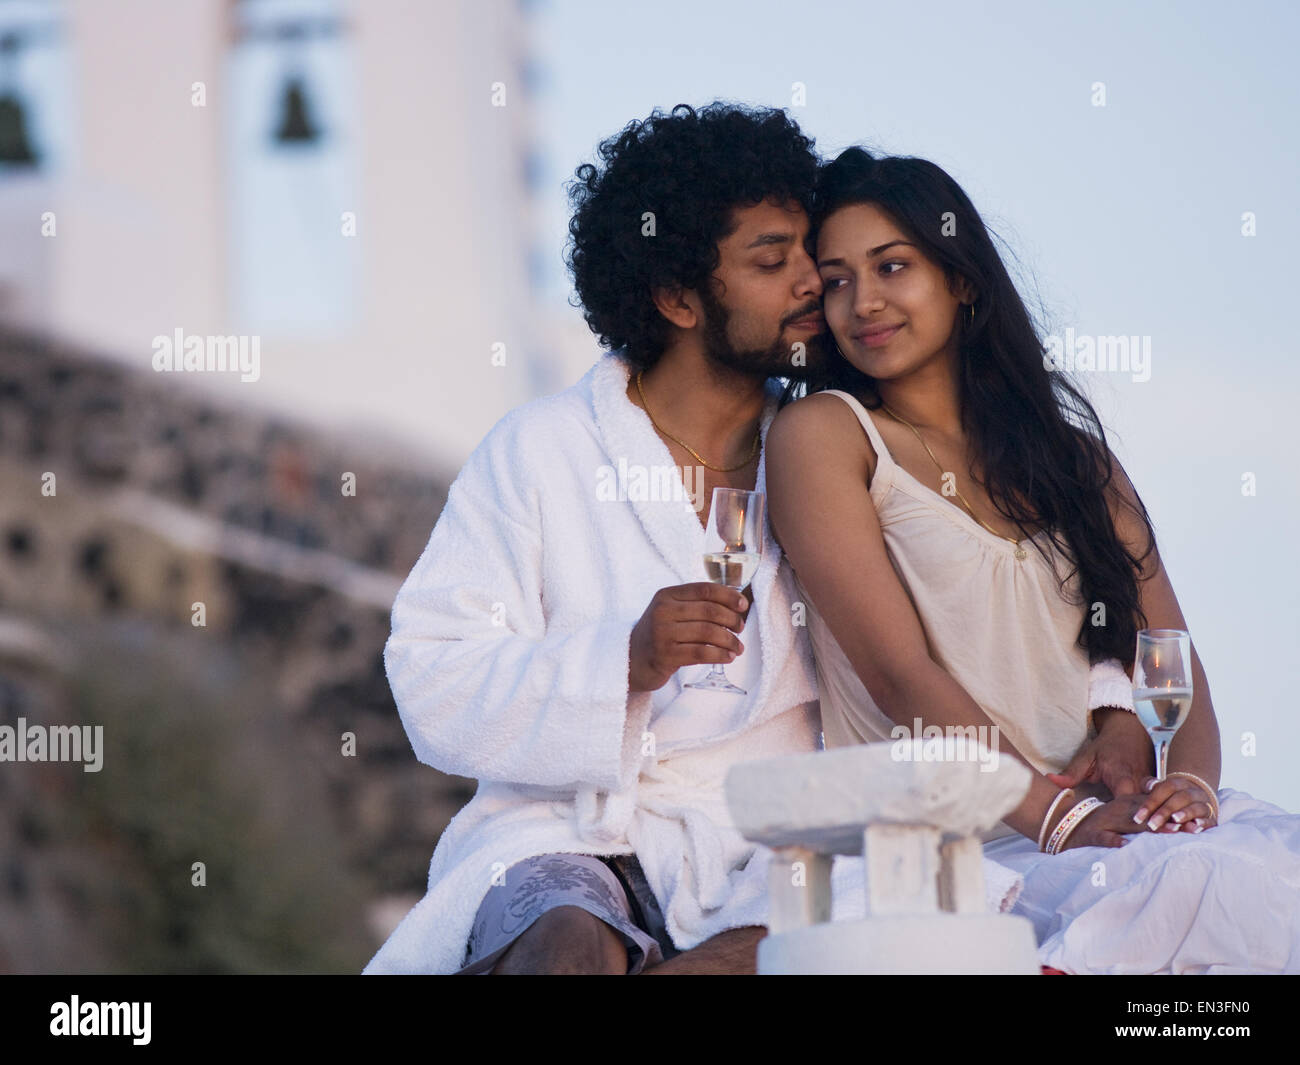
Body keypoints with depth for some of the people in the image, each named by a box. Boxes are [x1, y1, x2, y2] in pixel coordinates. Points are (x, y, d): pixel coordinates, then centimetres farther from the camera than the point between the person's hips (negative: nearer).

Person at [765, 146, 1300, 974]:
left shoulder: (1066, 444, 20)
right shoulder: (822, 433, 5)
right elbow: (899, 675, -6)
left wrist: (1190, 779, -10)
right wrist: (1062, 818, -16)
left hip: (1109, 809, 5)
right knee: (1203, 887, -31)